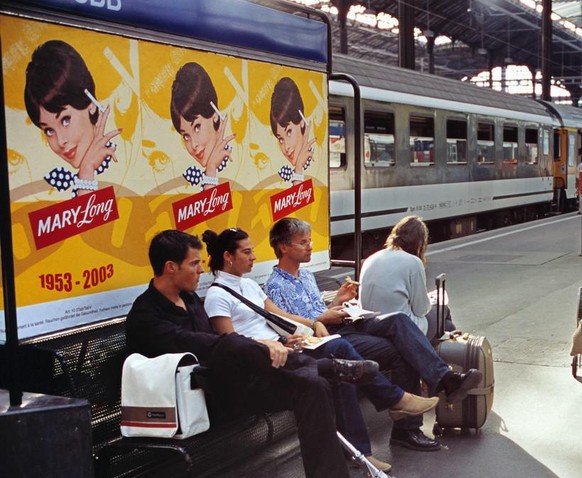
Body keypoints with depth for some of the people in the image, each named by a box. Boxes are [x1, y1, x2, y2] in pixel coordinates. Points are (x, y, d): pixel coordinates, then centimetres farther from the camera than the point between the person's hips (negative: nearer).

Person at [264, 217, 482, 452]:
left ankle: (445, 378, -32)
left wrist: (337, 301, 11)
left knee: (398, 321, -21)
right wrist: (321, 320, -13)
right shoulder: (275, 287, -5)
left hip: (343, 327, 8)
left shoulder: (306, 275, 22)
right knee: (400, 353, -23)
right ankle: (407, 428, -23)